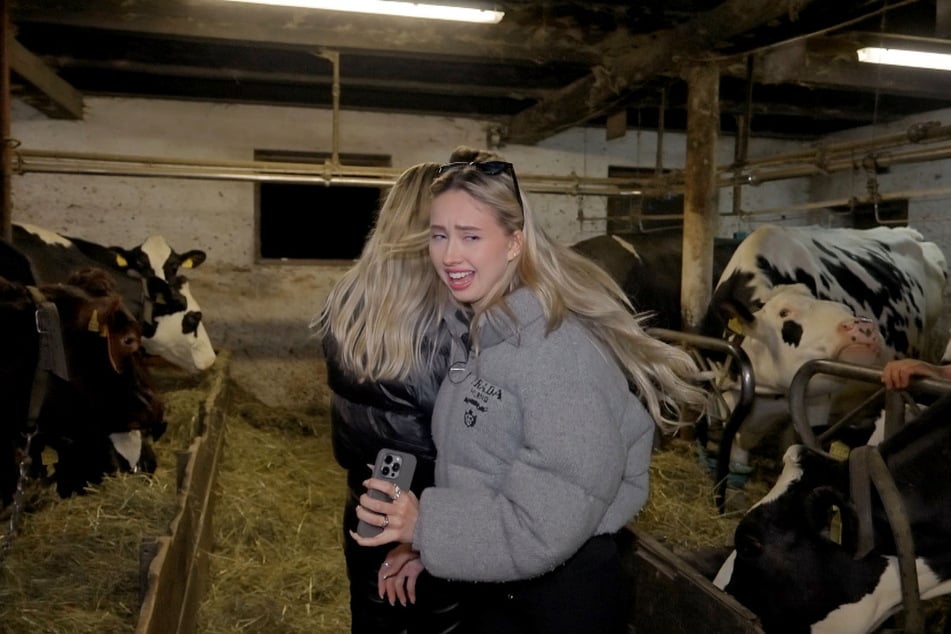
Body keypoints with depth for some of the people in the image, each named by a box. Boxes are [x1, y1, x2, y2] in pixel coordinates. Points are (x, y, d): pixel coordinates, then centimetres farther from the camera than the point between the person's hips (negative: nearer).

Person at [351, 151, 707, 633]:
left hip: (566, 594, -7)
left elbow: (553, 520, -27)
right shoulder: (470, 332, 1)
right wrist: (422, 540, -2)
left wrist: (426, 525, -22)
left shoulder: (561, 349, -26)